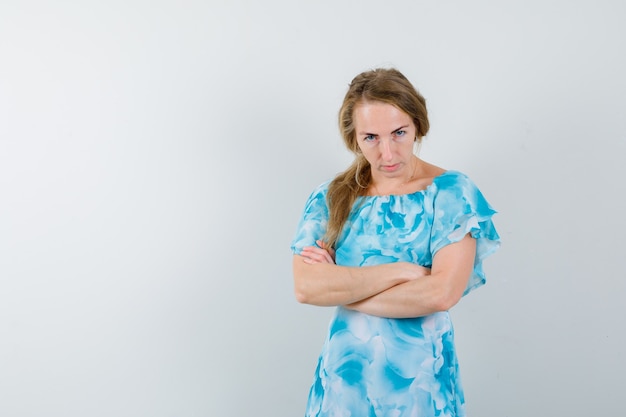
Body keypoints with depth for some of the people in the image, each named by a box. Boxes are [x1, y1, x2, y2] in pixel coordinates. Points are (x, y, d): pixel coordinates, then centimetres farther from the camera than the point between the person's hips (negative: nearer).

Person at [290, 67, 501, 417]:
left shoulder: (450, 191, -8)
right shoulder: (329, 198, -1)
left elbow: (442, 293, -20)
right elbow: (306, 287, -14)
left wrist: (339, 288, -13)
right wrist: (404, 271, -18)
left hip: (420, 374, -2)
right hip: (346, 372, 2)